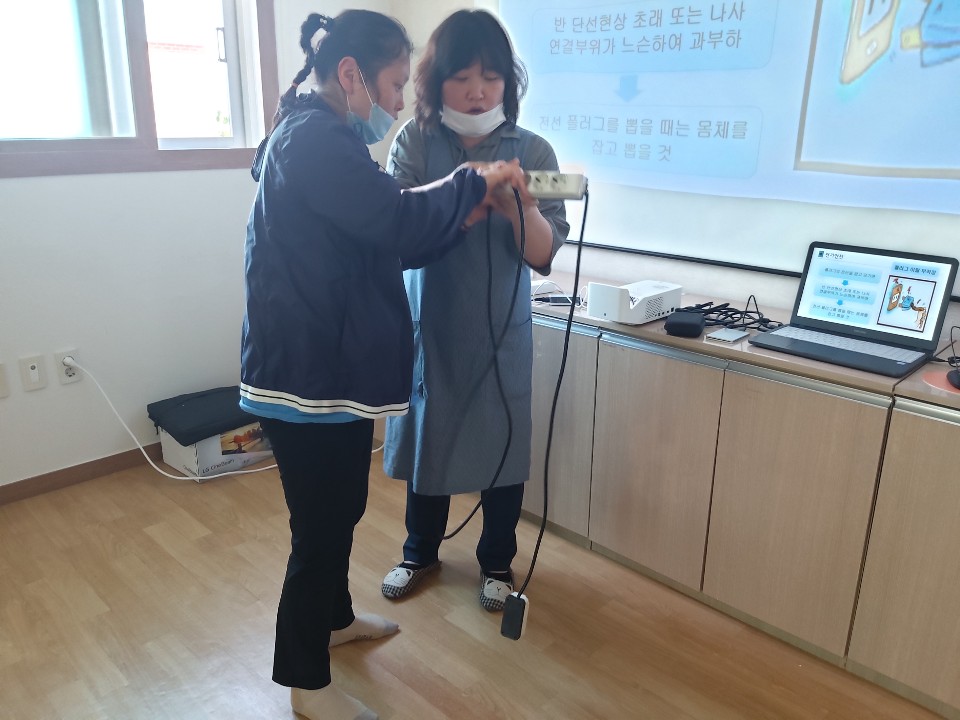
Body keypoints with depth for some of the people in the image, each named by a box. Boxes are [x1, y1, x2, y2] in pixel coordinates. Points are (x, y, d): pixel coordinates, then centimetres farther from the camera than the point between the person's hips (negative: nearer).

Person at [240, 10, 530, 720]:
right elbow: (397, 220, -28)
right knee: (319, 526, 4)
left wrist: (467, 212, 4)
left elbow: (386, 242, 15)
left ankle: (335, 616, 46)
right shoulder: (311, 137, -18)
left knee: (342, 509, 23)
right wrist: (476, 182, -12)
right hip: (307, 375, -10)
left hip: (334, 366, 10)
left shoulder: (321, 138, 16)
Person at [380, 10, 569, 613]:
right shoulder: (415, 141, -3)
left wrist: (519, 205, -30)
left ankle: (498, 560, 34)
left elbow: (544, 253, -10)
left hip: (501, 330, 0)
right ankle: (421, 552, 38)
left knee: (502, 446, 10)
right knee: (427, 440, 14)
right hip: (429, 324, 1)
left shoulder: (532, 150, -5)